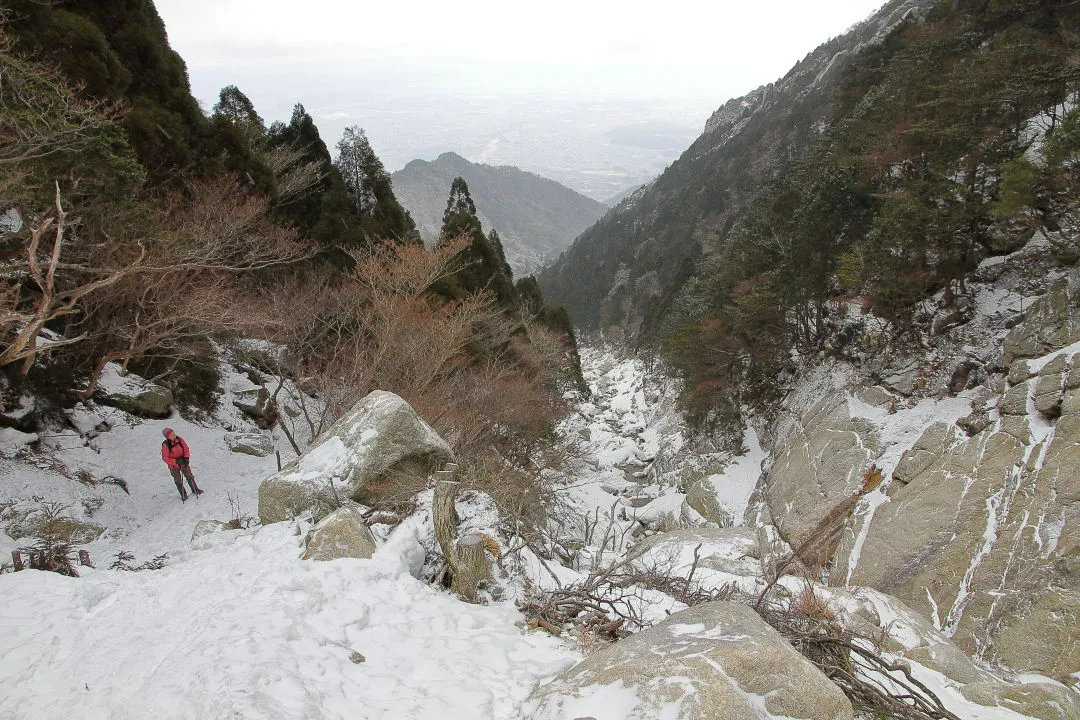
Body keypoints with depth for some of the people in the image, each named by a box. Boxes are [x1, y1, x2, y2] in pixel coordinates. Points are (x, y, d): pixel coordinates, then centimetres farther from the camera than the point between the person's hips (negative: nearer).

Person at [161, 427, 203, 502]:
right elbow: (165, 458, -19)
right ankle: (183, 495, 26)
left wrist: (186, 458, -19)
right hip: (174, 466, -3)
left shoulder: (180, 440, -15)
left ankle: (195, 490, 31)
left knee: (190, 477, 13)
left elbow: (186, 449, -4)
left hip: (183, 462, 3)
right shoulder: (165, 445, -23)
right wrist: (176, 461, -27)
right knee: (178, 481, 9)